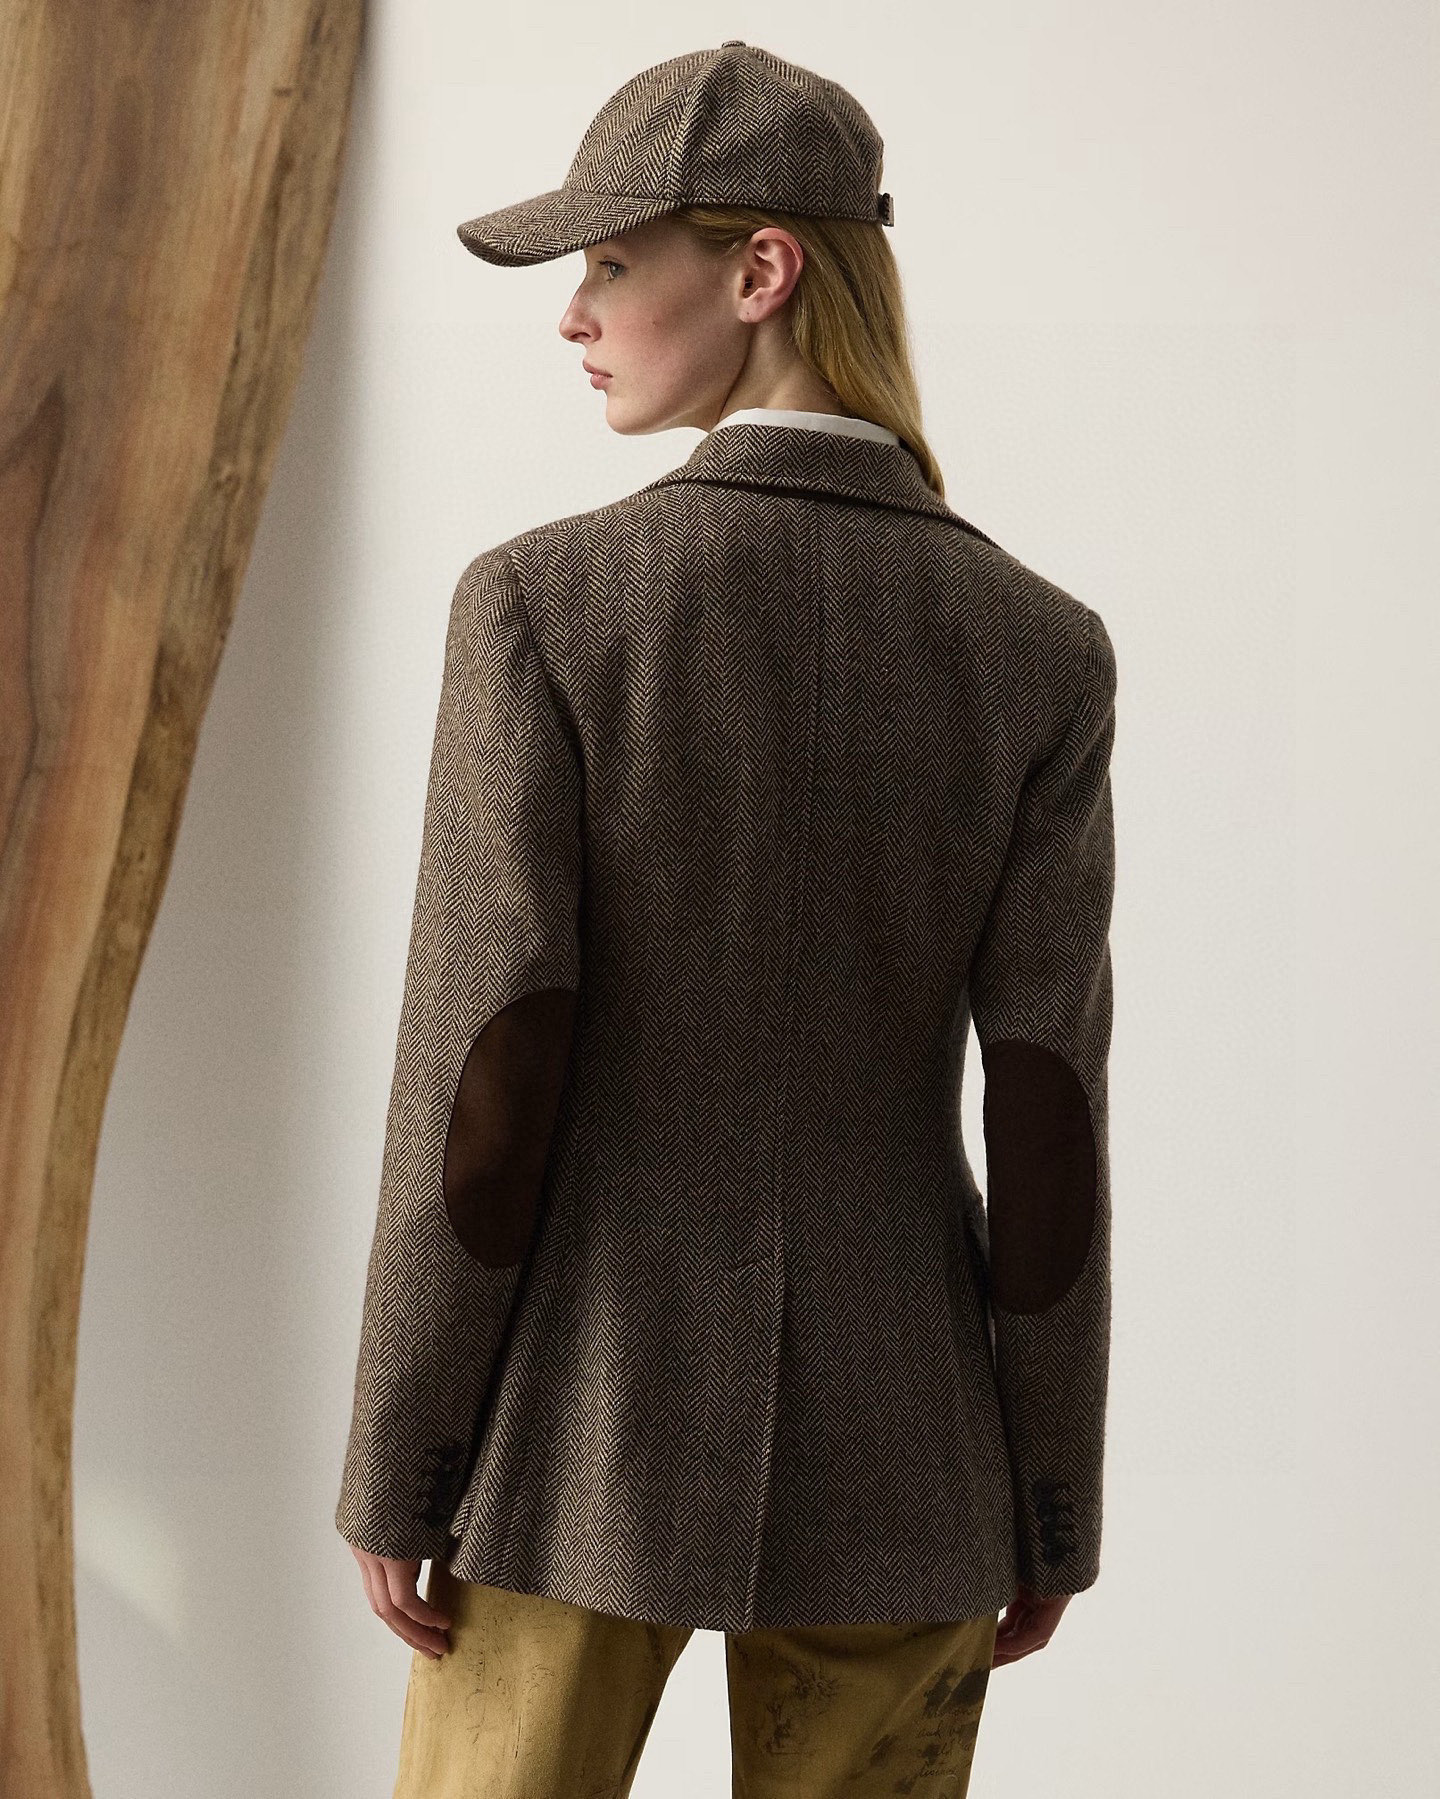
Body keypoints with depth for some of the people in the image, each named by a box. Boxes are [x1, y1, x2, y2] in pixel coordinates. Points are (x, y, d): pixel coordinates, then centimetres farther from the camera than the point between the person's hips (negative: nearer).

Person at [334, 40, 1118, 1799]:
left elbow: (484, 1091, -15)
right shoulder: (1039, 651, -6)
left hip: (582, 1430, -2)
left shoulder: (543, 602, -14)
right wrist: (1055, 1511, 5)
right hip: (889, 1451, 2)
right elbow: (1049, 1135, -7)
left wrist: (388, 1475, -4)